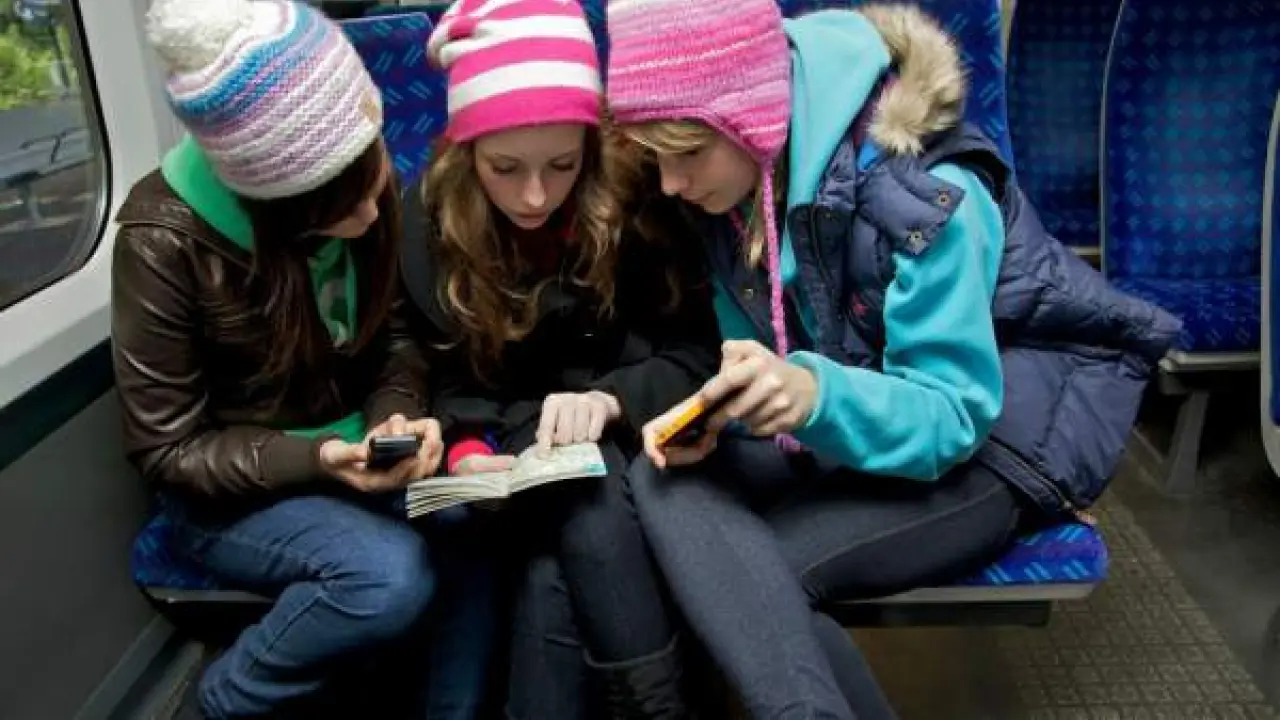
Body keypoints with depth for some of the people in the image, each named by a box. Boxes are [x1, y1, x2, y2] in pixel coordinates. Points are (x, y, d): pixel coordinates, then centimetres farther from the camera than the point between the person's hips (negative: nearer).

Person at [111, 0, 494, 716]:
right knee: (394, 573, -31)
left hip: (350, 449, 4)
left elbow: (395, 333, 2)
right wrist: (315, 459, -30)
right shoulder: (165, 240, -23)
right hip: (227, 490, -4)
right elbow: (169, 449, -15)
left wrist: (393, 417, -19)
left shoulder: (370, 186, -10)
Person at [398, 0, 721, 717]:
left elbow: (695, 351, -11)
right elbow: (454, 380, -1)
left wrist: (610, 399, -29)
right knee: (574, 524, -32)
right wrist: (466, 450, -22)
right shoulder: (434, 226, -5)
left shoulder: (635, 195, -12)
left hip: (627, 438, -1)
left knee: (559, 568, -30)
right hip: (518, 442, 1)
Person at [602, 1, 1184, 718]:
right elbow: (757, 357, 0)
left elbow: (953, 413, -24)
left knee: (754, 575, -27)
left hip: (1003, 431, -6)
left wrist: (817, 397, -43)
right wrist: (711, 410, -22)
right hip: (857, 423, 6)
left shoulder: (919, 190, -26)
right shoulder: (735, 184, -5)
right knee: (669, 481, -23)